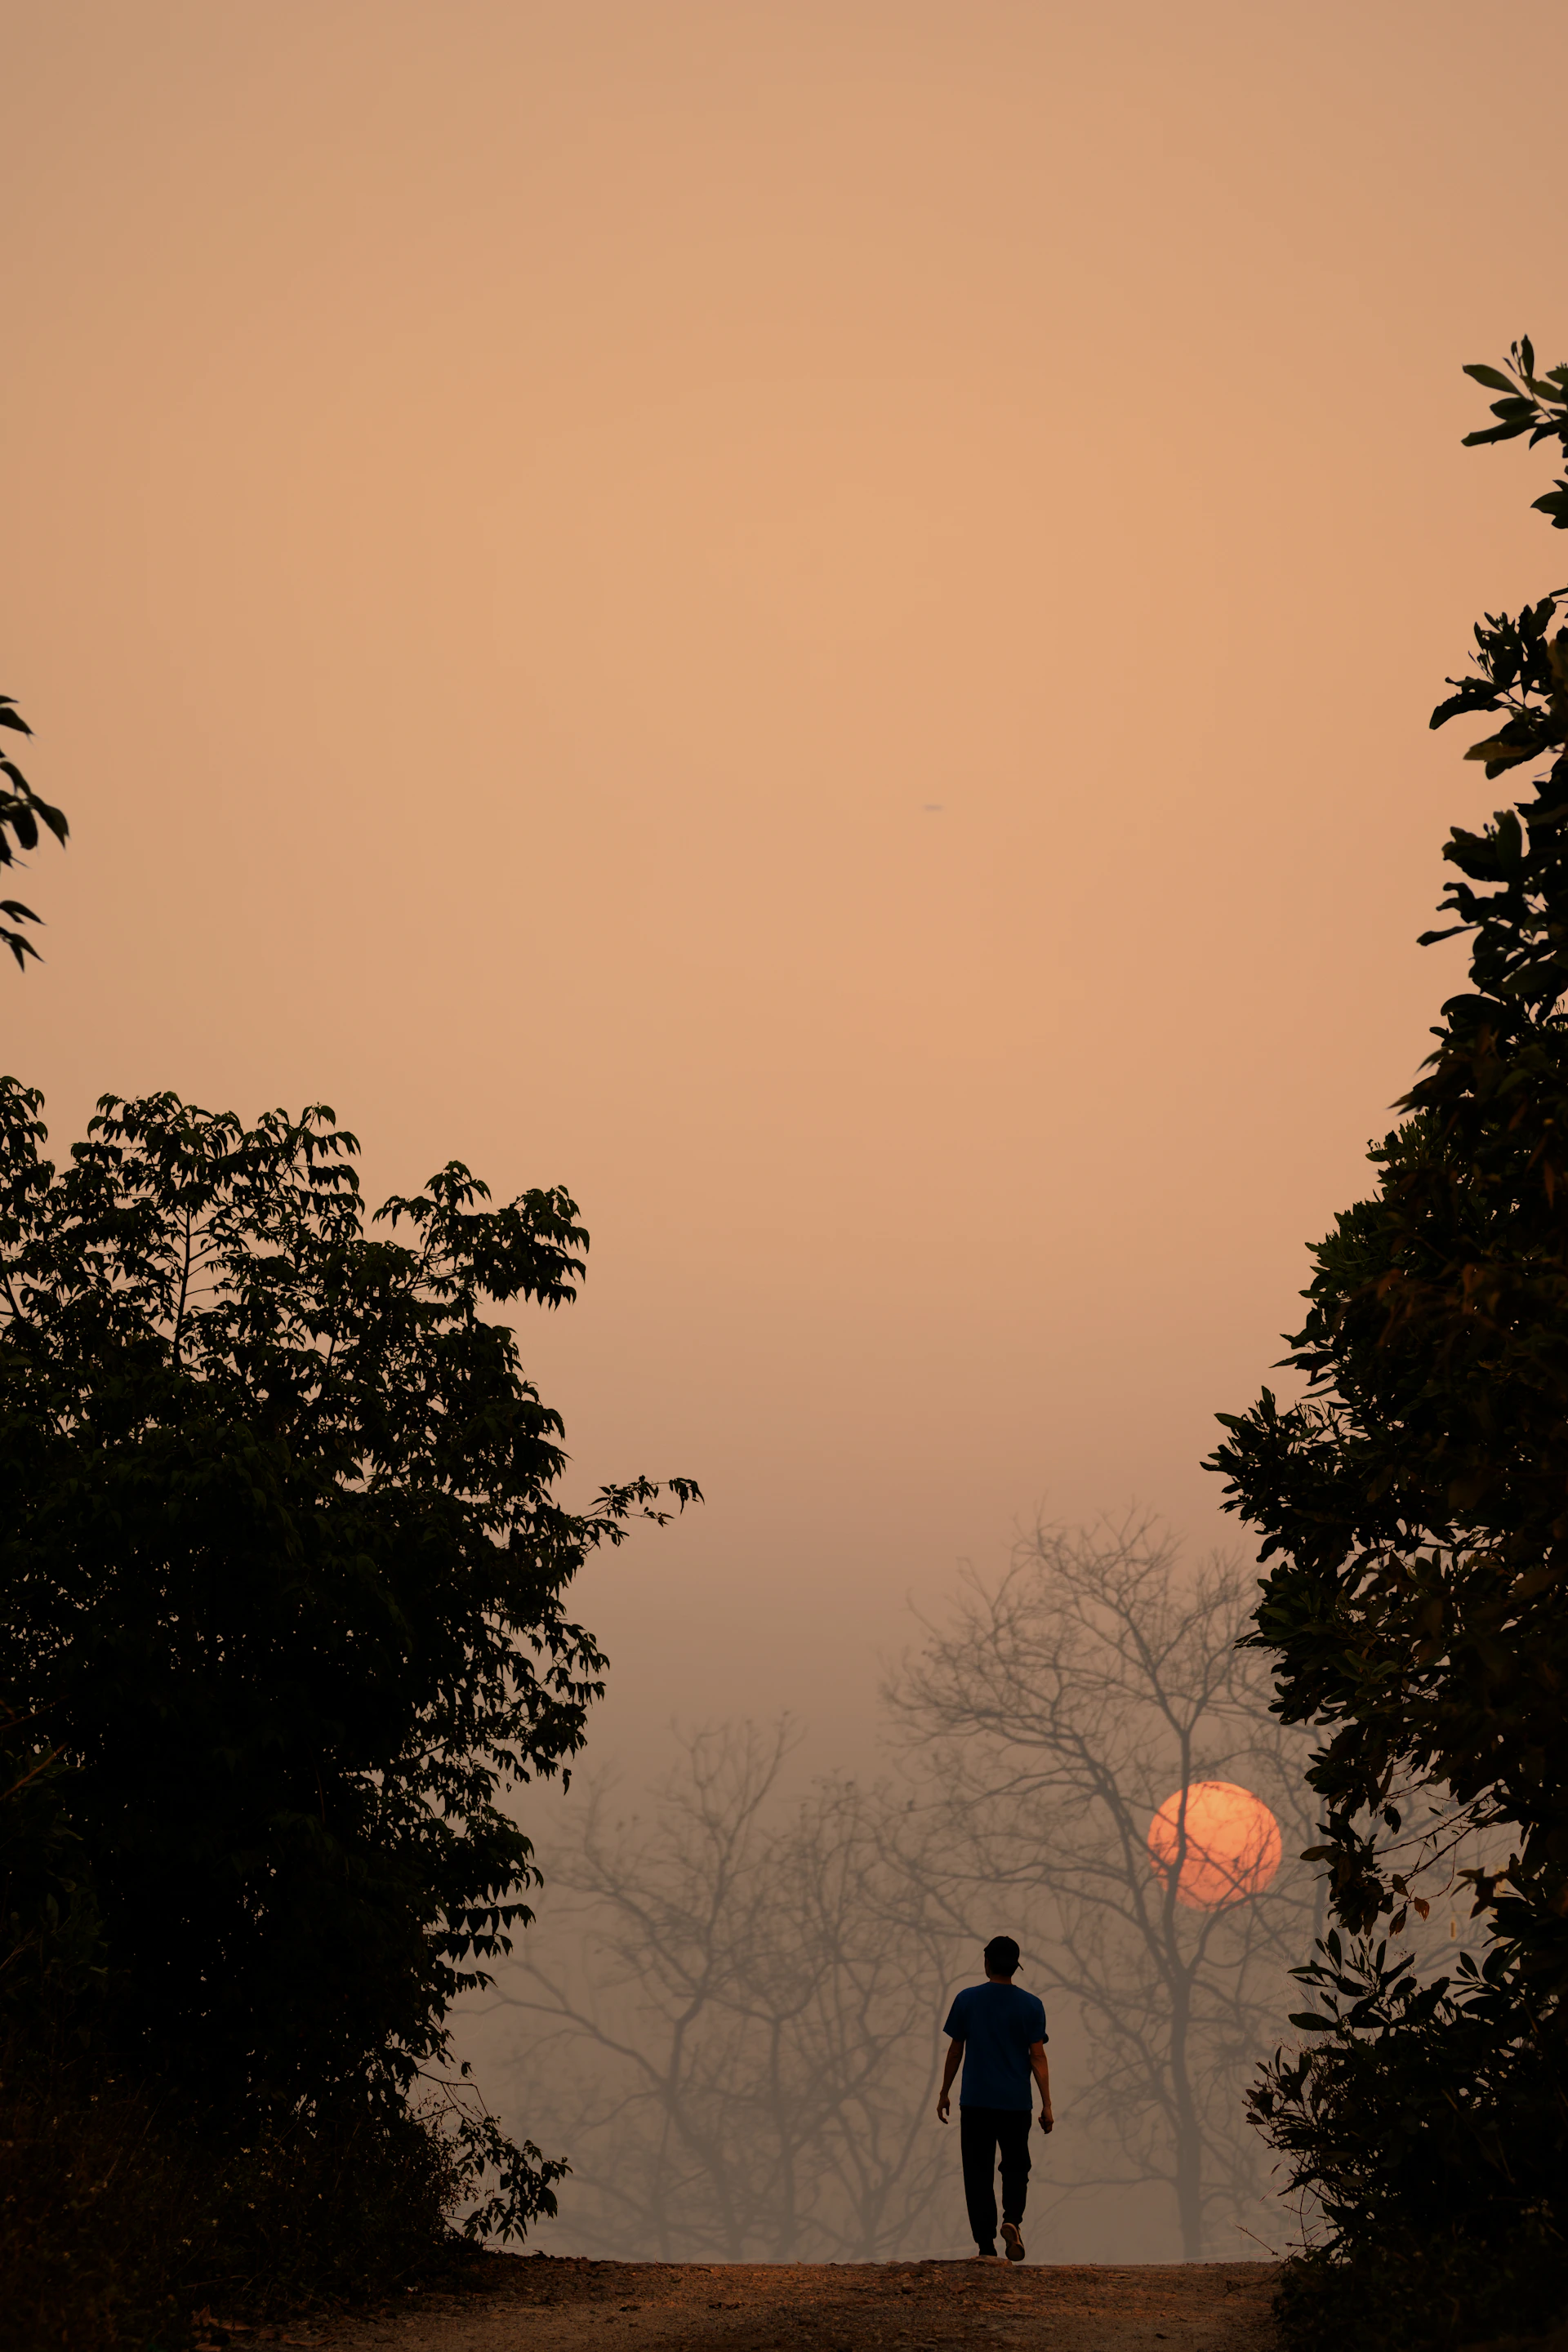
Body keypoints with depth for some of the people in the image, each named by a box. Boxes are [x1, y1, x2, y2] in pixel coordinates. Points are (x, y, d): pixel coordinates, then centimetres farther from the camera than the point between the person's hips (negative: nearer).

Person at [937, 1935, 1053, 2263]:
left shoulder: (967, 2000, 0)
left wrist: (944, 2094, 15)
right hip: (1016, 2103, 1)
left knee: (978, 2174, 3)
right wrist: (1046, 2105, -1)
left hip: (975, 2101, 0)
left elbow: (955, 2051, 5)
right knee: (1015, 2168, 16)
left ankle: (986, 2246, -1)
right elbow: (1038, 2057, -4)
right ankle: (1012, 2220, -9)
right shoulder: (1030, 2005, -1)